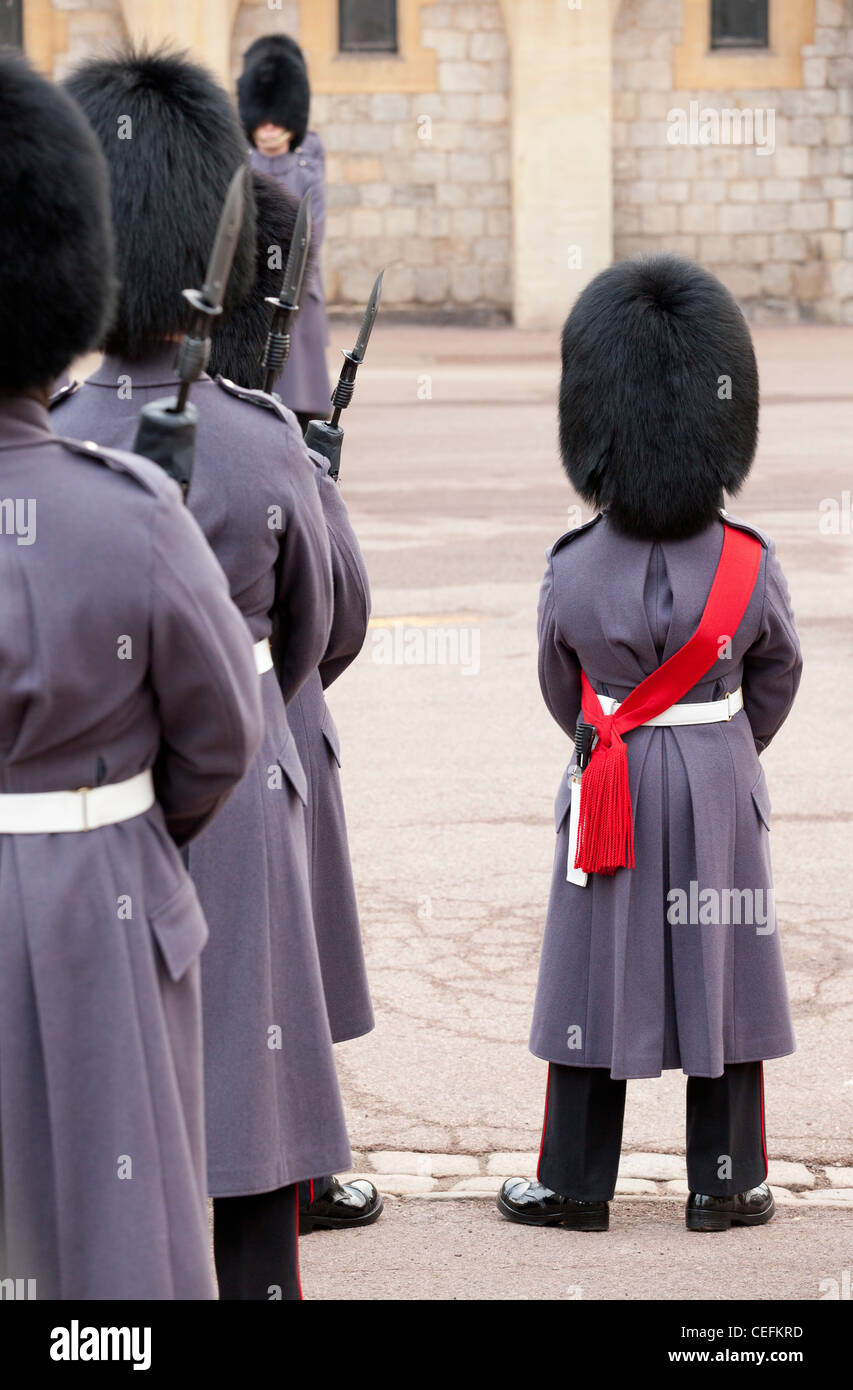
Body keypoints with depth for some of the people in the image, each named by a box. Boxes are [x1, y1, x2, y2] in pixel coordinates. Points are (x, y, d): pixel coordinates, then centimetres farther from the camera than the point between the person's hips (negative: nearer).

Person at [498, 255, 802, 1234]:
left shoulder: (572, 570, -11)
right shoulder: (750, 564, -9)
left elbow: (561, 693, 4)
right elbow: (777, 677, 6)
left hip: (611, 787, 0)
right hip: (722, 787, 0)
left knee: (600, 977, 8)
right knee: (721, 974, 9)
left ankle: (574, 1185, 15)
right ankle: (724, 1185, 16)